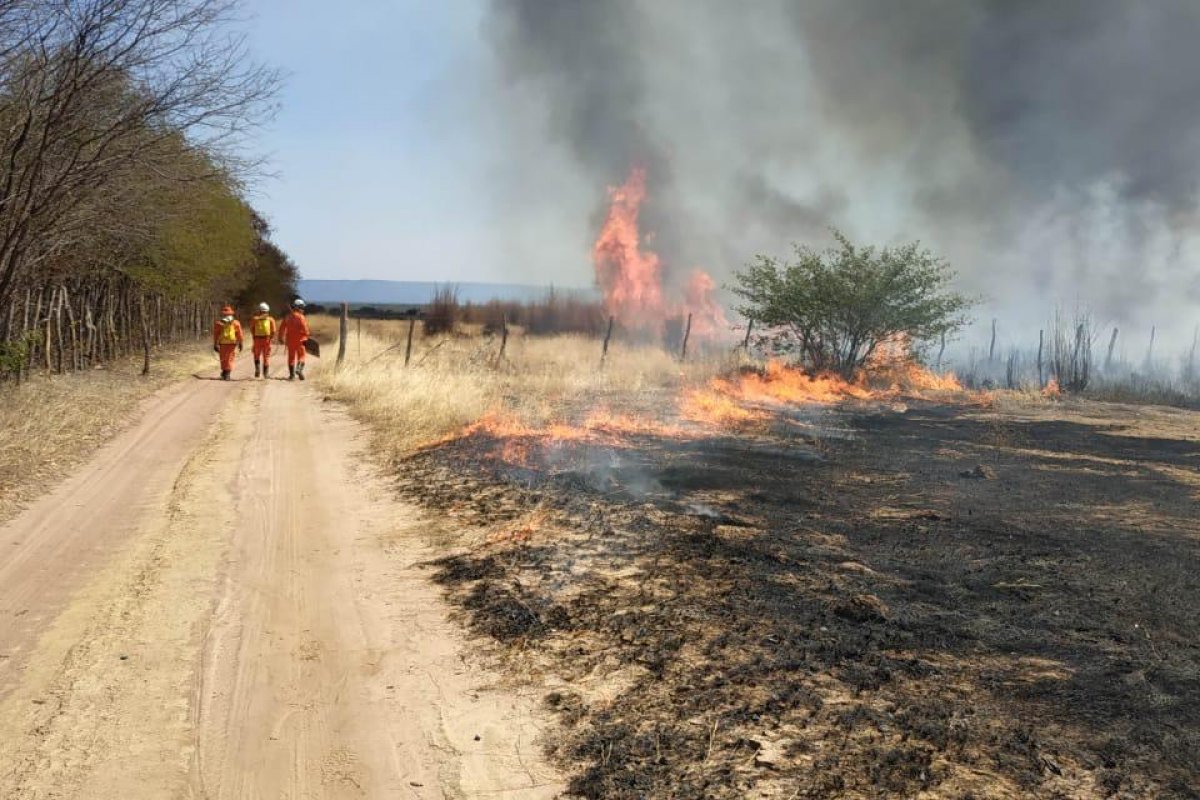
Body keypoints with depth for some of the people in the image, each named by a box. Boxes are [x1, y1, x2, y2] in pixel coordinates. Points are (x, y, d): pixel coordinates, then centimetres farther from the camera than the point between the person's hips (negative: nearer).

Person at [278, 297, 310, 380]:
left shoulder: (287, 316, 8)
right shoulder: (300, 317, -10)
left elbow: (282, 328, 12)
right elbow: (304, 328, -17)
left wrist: (281, 338, 20)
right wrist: (306, 337, -5)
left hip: (290, 340, 4)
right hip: (299, 339, -4)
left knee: (291, 357, 10)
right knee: (301, 356, 8)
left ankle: (292, 374, 9)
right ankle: (299, 368, -16)